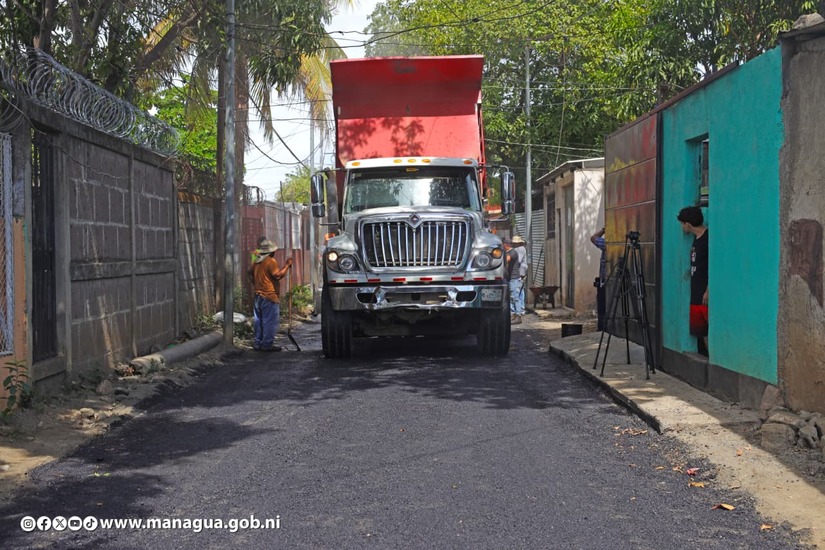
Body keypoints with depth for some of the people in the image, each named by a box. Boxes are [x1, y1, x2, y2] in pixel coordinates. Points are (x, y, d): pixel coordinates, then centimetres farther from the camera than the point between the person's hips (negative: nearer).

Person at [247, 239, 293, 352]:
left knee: (259, 320, 14)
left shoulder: (257, 262, 13)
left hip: (258, 295, 9)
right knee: (270, 321, -4)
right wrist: (287, 265, -15)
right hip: (269, 296, -9)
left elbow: (249, 273, 25)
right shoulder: (271, 261, -14)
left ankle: (258, 342, 19)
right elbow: (278, 275, -23)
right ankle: (267, 344, -5)